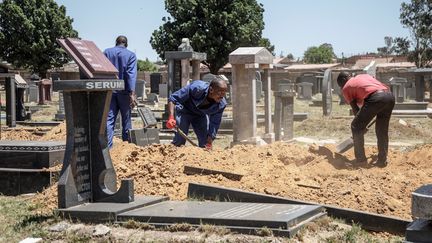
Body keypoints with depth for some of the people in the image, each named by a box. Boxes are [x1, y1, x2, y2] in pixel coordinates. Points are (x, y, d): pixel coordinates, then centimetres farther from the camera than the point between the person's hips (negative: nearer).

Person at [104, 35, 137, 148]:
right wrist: (132, 92, -15)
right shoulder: (131, 55, -1)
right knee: (126, 119, 9)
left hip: (109, 91, 2)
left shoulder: (107, 52, 6)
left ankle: (107, 146, -7)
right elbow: (131, 74, -11)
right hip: (124, 91, -1)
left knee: (109, 119, 1)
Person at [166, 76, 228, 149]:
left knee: (205, 144, -3)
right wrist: (171, 118, -44)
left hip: (201, 115, 4)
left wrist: (209, 142, -28)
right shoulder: (197, 88, -38)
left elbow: (215, 124, -17)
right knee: (180, 140, -16)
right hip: (184, 111, -4)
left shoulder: (221, 104, -26)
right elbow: (172, 98, -32)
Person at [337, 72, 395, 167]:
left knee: (356, 127, 12)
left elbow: (355, 109, 16)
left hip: (375, 98, -6)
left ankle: (360, 159, 16)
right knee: (382, 130, 22)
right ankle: (382, 160, 23)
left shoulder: (346, 88, 18)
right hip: (390, 96, 6)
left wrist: (362, 126, 28)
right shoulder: (364, 75, 35)